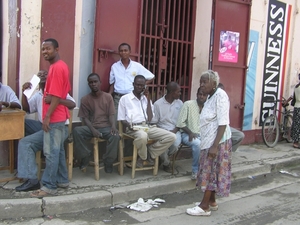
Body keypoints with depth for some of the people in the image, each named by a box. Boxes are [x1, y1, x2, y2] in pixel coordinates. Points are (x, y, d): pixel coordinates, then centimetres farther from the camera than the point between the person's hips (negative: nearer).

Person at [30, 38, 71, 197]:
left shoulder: (56, 67, -17)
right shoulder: (60, 66, 15)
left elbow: (56, 96, -21)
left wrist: (47, 116, -21)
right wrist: (45, 81, 13)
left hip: (54, 117, -10)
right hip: (59, 116, 10)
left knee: (51, 152, -5)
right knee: (58, 150, 16)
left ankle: (49, 186, 1)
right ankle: (62, 179, 24)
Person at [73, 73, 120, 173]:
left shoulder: (108, 97, 5)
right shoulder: (85, 99, 4)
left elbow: (111, 115, 0)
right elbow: (85, 117, 0)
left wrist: (113, 126, -21)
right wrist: (93, 129, -18)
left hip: (106, 127, 0)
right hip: (91, 127, 1)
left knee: (115, 135, -33)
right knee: (76, 131, -30)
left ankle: (108, 161, -10)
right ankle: (85, 156, -9)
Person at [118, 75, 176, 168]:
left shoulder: (146, 99, 19)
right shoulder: (125, 98, 7)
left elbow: (149, 119, 7)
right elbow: (121, 119, 3)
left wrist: (148, 100, 5)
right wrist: (129, 125, -19)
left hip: (147, 126, 5)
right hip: (133, 127, -5)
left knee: (171, 137, -13)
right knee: (142, 136, -42)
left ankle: (149, 155, -2)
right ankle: (143, 157, -9)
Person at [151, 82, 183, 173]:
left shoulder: (180, 103, 8)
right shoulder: (158, 104, -2)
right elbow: (153, 122, -1)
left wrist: (175, 130, -8)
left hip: (175, 131, 2)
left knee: (176, 144, -31)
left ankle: (164, 158, 6)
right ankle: (166, 163, 3)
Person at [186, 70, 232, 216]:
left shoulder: (220, 95, -15)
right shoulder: (210, 97, 12)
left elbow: (223, 123, -21)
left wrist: (215, 145, -24)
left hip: (217, 141, -9)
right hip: (209, 140, 9)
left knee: (211, 171, -3)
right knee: (210, 171, 13)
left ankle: (204, 207, 5)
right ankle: (211, 202, 25)